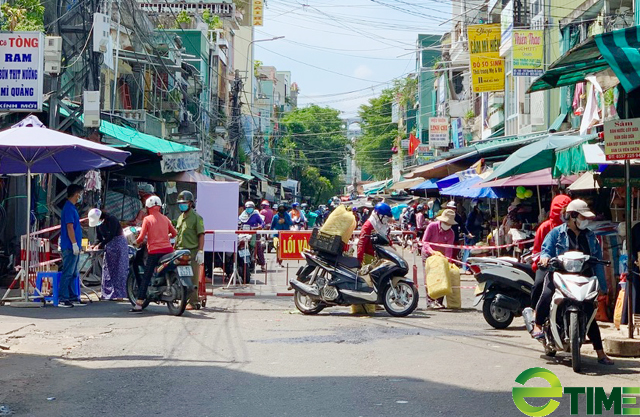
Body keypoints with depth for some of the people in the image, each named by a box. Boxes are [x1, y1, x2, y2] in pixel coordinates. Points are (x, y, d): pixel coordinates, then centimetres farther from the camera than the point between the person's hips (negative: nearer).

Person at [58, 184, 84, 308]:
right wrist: (74, 244, -21)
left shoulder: (71, 207, 17)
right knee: (68, 273, -9)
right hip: (70, 247, -10)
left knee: (73, 274, 14)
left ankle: (73, 297, 19)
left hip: (73, 247, 10)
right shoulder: (69, 208, -14)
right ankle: (63, 299, -9)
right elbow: (69, 227, -19)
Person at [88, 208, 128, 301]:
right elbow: (99, 238, 8)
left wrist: (100, 245, -22)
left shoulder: (111, 219, -17)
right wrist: (94, 246, -12)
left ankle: (118, 294, -9)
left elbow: (111, 236, -22)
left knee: (118, 269, -8)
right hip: (109, 246, 8)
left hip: (118, 244, -8)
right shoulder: (98, 224, 4)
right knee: (107, 269, 5)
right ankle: (108, 293, 9)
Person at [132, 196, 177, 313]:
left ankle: (139, 304, -5)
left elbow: (141, 238, -7)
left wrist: (136, 242, 13)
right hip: (168, 249, 4)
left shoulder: (147, 219, -3)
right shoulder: (165, 218, 10)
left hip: (154, 251, -4)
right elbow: (174, 233, 17)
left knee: (146, 277, -2)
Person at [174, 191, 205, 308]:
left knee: (193, 278, -5)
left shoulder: (196, 217, -5)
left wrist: (200, 251, -17)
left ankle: (193, 302, -3)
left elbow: (201, 235, -10)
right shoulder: (180, 217, 19)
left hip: (192, 252, -7)